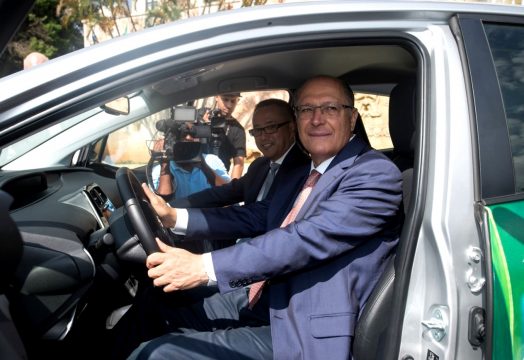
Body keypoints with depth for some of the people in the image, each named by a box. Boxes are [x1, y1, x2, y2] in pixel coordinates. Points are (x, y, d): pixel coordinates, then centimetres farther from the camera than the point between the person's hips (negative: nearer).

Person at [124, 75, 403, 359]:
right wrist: (174, 217, 4)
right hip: (262, 299, 8)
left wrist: (206, 267, -31)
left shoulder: (377, 174, -16)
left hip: (303, 336, -8)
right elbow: (258, 215, 14)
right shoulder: (304, 171, 11)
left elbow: (312, 238, -27)